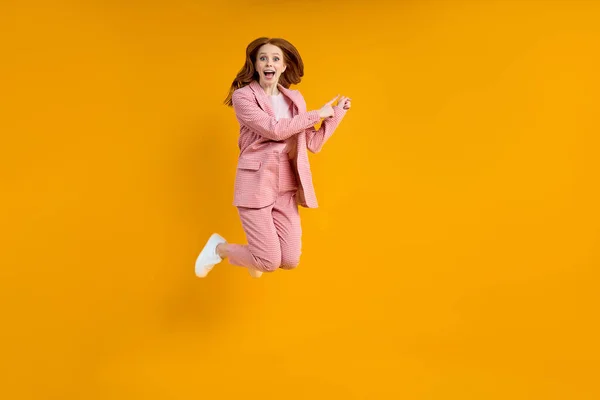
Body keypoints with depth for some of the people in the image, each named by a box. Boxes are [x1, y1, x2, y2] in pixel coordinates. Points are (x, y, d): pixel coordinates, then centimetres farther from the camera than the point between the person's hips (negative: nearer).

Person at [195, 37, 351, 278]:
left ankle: (254, 256, 37)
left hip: (287, 187, 5)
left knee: (290, 261, 1)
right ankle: (219, 248, 21)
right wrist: (317, 114, -9)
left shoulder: (295, 99, 11)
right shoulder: (242, 96, -5)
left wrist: (338, 112, 10)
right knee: (270, 262, -9)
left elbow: (313, 144, 12)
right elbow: (274, 130, -18)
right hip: (255, 184, -5)